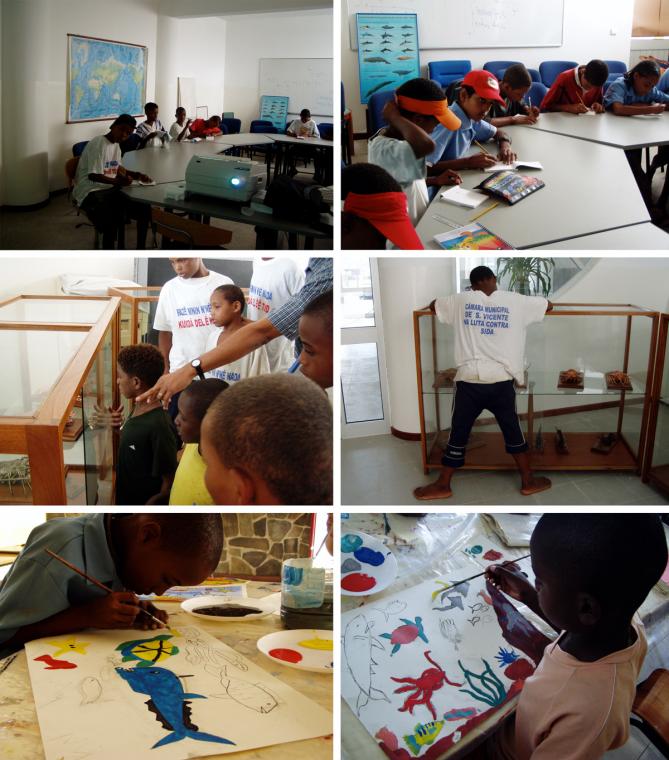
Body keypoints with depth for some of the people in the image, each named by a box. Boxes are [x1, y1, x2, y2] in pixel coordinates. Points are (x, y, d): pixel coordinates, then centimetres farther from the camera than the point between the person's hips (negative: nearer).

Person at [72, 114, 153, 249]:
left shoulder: (116, 144, 11)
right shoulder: (97, 144, -16)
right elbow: (93, 175, -21)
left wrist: (137, 175, 7)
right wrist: (117, 181, -33)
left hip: (110, 188, 9)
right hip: (90, 192, -9)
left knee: (144, 208, -2)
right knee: (112, 220, -32)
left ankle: (140, 250, 9)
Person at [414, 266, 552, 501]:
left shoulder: (462, 300, 3)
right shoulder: (514, 301, 2)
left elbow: (434, 306, 21)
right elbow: (548, 305, 17)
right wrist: (525, 302, 34)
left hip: (469, 381, 0)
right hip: (501, 382, 0)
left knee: (458, 434, 10)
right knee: (513, 432, 17)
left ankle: (442, 485, 19)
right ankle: (528, 481, 27)